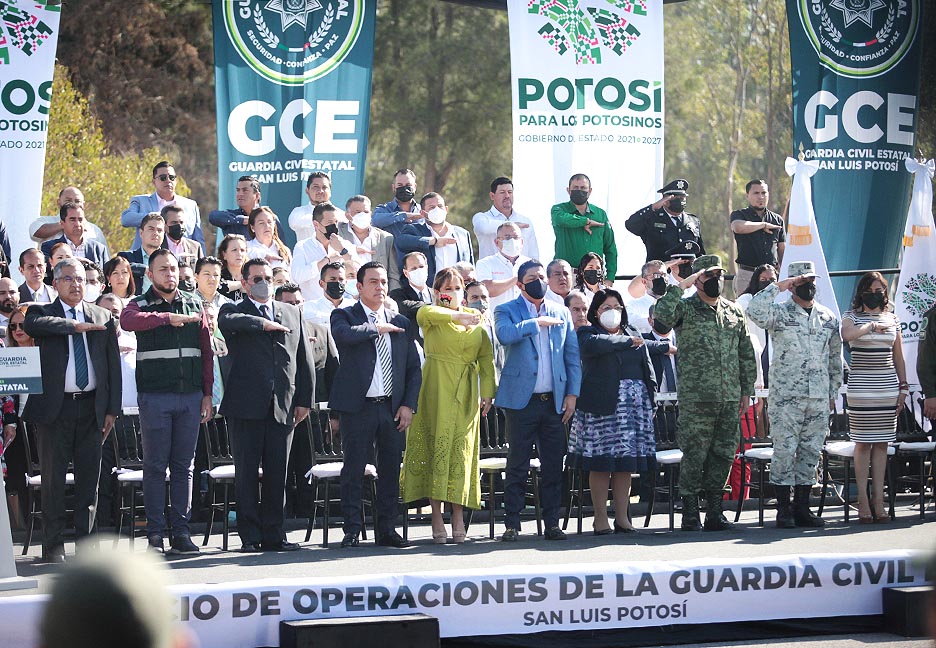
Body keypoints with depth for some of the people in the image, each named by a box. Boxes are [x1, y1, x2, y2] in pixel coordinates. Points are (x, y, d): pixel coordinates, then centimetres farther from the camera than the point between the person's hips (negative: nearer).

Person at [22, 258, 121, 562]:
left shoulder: (103, 317, 12)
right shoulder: (42, 312, 5)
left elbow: (113, 365, 11)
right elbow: (31, 325, -21)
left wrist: (112, 409, 4)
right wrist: (75, 325, -21)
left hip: (91, 407, 3)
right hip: (55, 407, -2)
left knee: (89, 477, 4)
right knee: (53, 477, 0)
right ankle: (54, 545, 5)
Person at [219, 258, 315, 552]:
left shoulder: (292, 313, 17)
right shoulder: (233, 310, 6)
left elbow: (304, 359, 16)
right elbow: (227, 321, -21)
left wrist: (304, 400, 10)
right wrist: (264, 324, -19)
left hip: (283, 406, 3)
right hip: (246, 405, -3)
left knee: (277, 473, 4)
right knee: (247, 472, -1)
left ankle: (273, 535, 9)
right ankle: (250, 536, 4)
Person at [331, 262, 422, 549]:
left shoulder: (401, 323, 15)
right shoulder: (344, 316, 3)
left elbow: (414, 368, 13)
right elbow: (345, 335, -22)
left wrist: (408, 405, 2)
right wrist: (377, 329, -10)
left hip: (393, 408, 4)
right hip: (358, 407, -4)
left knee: (390, 471, 6)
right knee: (353, 470, -2)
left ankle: (387, 530, 14)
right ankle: (352, 531, 4)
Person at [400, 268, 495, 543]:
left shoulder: (475, 318, 13)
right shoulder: (432, 316, 2)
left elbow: (486, 356, 11)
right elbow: (425, 313, -24)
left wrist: (487, 391, 2)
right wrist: (457, 316, -32)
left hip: (466, 392, 3)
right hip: (437, 389, -3)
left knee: (462, 450, 1)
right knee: (437, 446, -5)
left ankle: (458, 515, 6)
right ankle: (437, 517, -3)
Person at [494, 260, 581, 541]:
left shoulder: (561, 313, 14)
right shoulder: (507, 311, 3)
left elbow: (573, 356, 13)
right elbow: (505, 334, -20)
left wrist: (572, 394, 5)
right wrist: (537, 323, -12)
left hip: (554, 400, 3)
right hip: (522, 399, -3)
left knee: (553, 465, 4)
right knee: (517, 465, -2)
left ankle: (552, 523, 11)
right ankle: (512, 525, 2)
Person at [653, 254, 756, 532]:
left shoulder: (734, 311, 15)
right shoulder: (685, 308, -1)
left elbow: (746, 354, 19)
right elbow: (661, 316, -23)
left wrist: (747, 391, 14)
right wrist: (681, 286, -18)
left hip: (730, 398, 5)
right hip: (696, 397, -5)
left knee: (724, 454, 7)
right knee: (694, 454, -5)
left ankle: (714, 511, 15)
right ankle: (690, 514, 2)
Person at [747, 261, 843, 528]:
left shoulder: (829, 317, 14)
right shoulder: (780, 313, -1)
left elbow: (835, 357, 19)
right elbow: (754, 310, -22)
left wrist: (833, 392, 16)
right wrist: (777, 286, -16)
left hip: (819, 398, 5)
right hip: (786, 396, -4)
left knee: (811, 451, 6)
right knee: (784, 450, -5)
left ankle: (802, 507, 13)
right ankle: (783, 509, 0)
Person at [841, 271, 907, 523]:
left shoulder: (892, 319, 12)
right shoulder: (853, 316, 2)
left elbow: (898, 357, 15)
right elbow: (847, 335, -23)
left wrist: (903, 388, 12)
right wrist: (872, 326, -18)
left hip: (887, 387, 3)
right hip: (861, 387, -3)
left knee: (882, 443, 3)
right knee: (863, 443, -4)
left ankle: (878, 500, 5)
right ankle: (863, 500, -1)